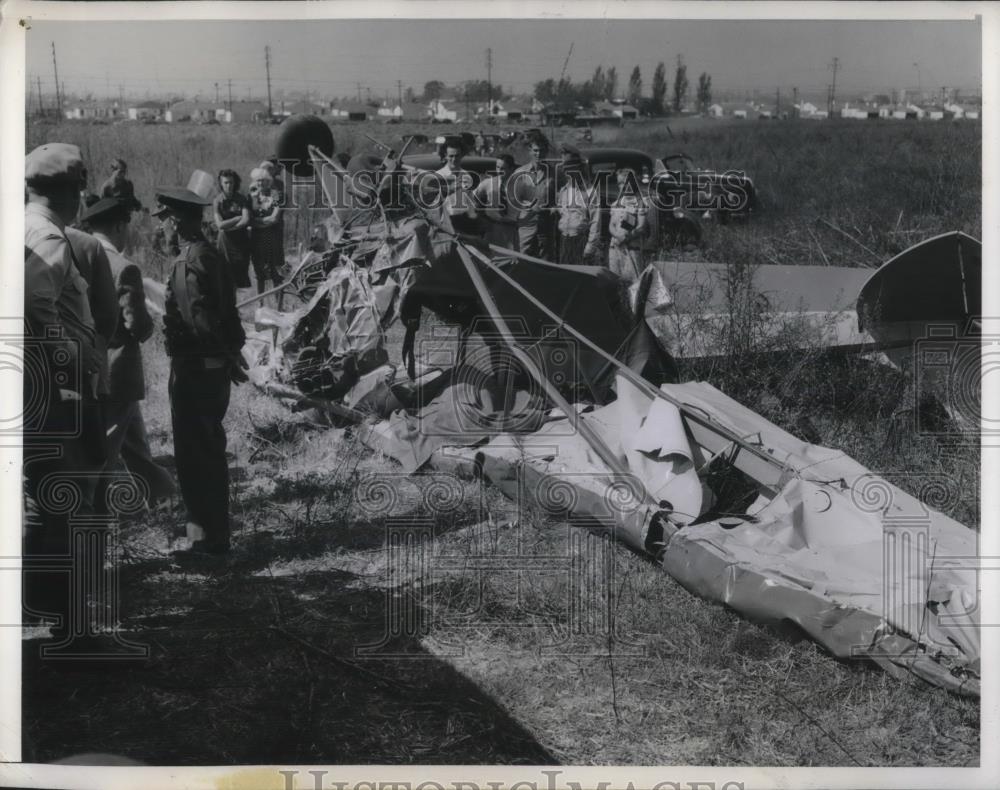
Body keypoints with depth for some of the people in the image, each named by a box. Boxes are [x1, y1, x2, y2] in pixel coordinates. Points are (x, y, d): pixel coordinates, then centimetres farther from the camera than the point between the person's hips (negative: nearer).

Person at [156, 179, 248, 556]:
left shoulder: (189, 262, -18)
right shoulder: (211, 255, 12)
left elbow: (200, 321, -24)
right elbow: (227, 313, 15)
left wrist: (228, 359, -16)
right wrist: (231, 354, 12)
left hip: (194, 369, -10)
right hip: (214, 368, 10)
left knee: (195, 454, -1)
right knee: (210, 450, 17)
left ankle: (208, 536, 6)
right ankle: (214, 532, 27)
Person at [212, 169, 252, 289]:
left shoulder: (242, 199, 1)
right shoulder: (218, 201, -2)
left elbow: (246, 220, -10)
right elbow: (220, 224, -11)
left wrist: (229, 226, -10)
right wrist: (238, 218, -8)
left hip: (241, 240, 1)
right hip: (225, 241, -1)